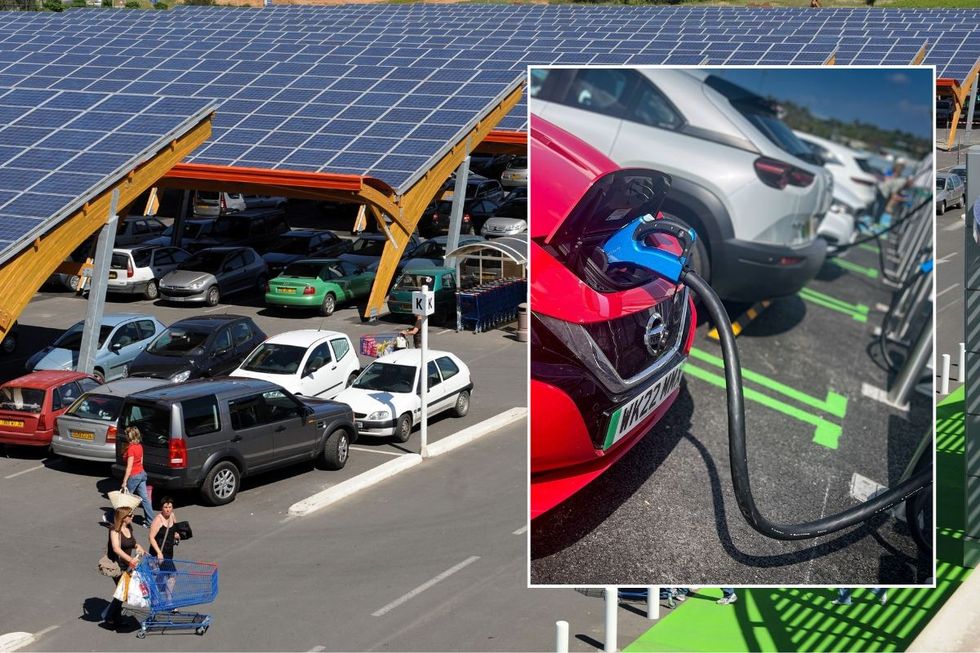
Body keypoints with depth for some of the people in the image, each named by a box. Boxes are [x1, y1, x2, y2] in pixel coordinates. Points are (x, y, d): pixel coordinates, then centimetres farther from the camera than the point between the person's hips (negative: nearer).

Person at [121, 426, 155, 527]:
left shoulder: (131, 448, -19)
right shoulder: (139, 446, 5)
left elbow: (129, 467, -21)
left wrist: (124, 482, -18)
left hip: (134, 476, -8)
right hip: (142, 473, 8)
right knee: (145, 498, 7)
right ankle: (150, 521, 7)